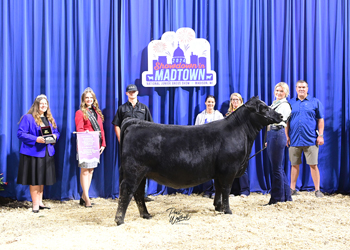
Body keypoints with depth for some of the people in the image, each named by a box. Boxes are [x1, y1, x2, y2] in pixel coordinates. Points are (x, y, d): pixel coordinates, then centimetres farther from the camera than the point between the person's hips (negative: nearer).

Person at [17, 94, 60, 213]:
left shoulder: (50, 119, 15)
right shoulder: (28, 118, -5)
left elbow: (56, 132, 19)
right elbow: (20, 133, -11)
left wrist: (55, 136, -6)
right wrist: (36, 139, -22)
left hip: (47, 153, 6)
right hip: (33, 153, -6)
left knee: (42, 178, 11)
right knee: (34, 179, -3)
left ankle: (40, 202, 20)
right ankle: (35, 204, 3)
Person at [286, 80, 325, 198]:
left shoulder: (315, 102, 6)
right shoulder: (290, 103, 11)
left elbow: (320, 120, 5)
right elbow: (287, 121, 13)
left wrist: (320, 135, -2)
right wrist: (287, 136, 5)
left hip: (311, 139, -2)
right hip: (294, 140, 2)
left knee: (313, 165, -3)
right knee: (294, 165, 9)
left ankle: (317, 190, 4)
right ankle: (292, 189, 17)